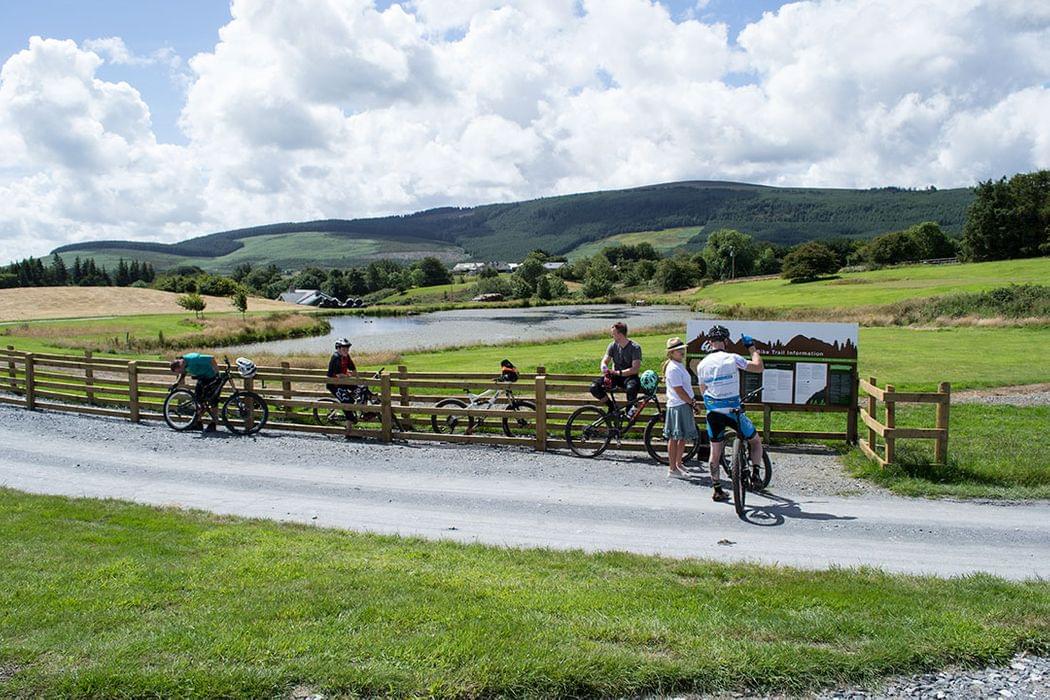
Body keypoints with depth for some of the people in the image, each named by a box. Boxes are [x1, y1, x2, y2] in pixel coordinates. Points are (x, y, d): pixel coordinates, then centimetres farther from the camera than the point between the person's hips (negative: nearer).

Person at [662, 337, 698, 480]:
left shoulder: (680, 366, 15)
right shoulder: (673, 368, -16)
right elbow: (679, 391, -19)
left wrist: (692, 403, 13)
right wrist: (692, 403, -11)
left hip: (685, 405, 10)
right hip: (678, 407, -10)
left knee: (683, 437, 17)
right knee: (675, 438, -5)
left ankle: (678, 463, 31)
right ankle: (672, 469, 0)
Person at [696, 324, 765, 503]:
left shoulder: (702, 364, 2)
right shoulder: (732, 358, -11)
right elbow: (758, 367, -6)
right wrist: (752, 347, 6)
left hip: (713, 412, 4)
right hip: (732, 410, -4)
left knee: (715, 451, 13)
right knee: (755, 441, 18)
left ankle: (717, 490, 18)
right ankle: (755, 472, 4)